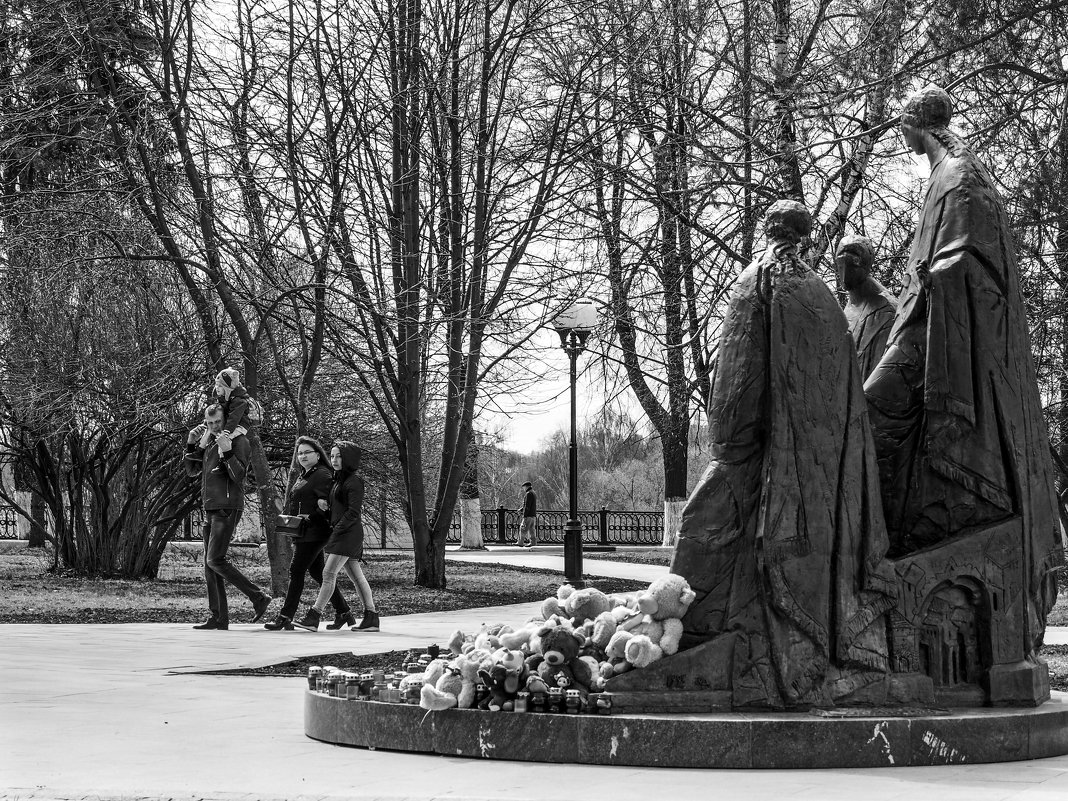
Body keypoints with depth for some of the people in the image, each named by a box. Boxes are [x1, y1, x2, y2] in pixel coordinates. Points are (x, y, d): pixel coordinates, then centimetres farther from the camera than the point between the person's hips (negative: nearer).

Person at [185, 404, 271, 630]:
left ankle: (259, 598, -9)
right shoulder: (209, 442, 17)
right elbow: (192, 470, 19)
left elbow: (238, 476, -15)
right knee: (209, 565, 6)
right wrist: (191, 444, 7)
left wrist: (228, 452, -28)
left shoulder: (239, 441, -7)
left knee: (215, 561, -15)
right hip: (210, 509, 8)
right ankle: (219, 618, 9)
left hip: (228, 509, -8)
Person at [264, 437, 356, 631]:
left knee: (296, 571, -11)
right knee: (318, 573, 13)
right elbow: (294, 504, 27)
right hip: (302, 533, 10)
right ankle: (344, 613, 20)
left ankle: (285, 618, -10)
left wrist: (311, 517, -26)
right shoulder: (303, 476, 20)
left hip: (313, 533, -10)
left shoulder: (322, 475, -10)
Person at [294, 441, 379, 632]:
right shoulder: (337, 480, 18)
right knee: (356, 576, 8)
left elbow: (354, 512, -16)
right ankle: (371, 618, 10)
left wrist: (337, 529, -16)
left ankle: (313, 617, -15)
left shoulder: (354, 481, -11)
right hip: (340, 533, 10)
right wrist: (321, 500, 2)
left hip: (348, 532, -10)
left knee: (329, 572, -13)